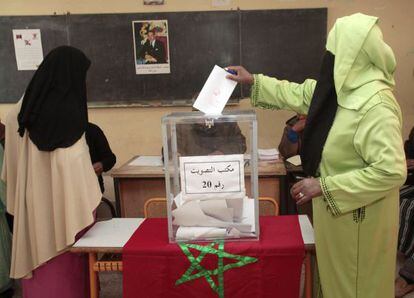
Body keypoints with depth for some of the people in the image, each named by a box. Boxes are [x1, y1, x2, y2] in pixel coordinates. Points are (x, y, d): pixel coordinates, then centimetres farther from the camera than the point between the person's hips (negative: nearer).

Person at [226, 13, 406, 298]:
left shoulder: (376, 105, -28)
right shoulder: (342, 87, 0)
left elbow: (392, 171, -31)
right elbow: (298, 94, 16)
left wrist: (324, 186, -28)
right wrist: (254, 81, 19)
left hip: (358, 214, -8)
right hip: (336, 206, 8)